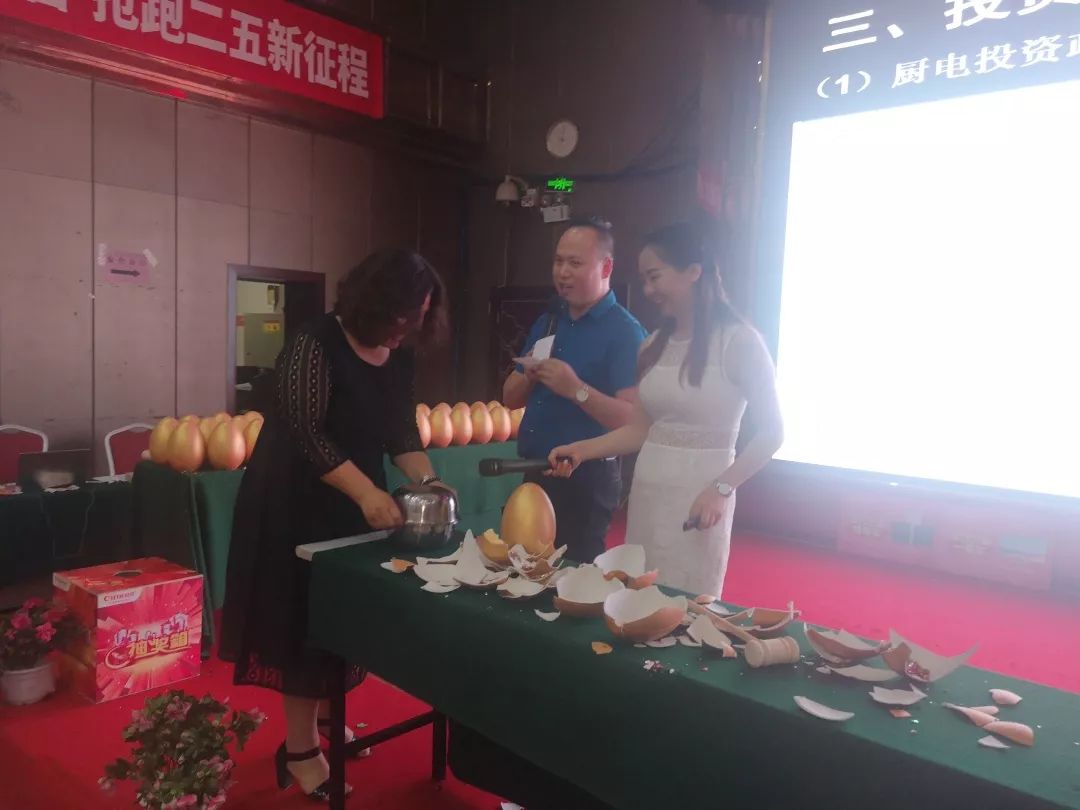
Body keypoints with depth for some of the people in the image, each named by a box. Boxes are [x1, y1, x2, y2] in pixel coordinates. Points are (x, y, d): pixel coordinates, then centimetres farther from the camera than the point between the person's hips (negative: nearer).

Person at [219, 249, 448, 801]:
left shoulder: (399, 359, 1)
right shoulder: (317, 344, -20)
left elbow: (403, 432, 6)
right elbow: (306, 434, -25)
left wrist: (426, 480, -11)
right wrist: (367, 493, -30)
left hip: (358, 502, 7)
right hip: (297, 503, -7)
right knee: (305, 620, 0)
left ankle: (328, 716, 37)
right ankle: (299, 750, 16)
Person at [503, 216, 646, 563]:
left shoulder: (625, 332, -13)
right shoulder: (546, 323, 9)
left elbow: (634, 421, -20)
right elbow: (510, 398, 13)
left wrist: (577, 390, -30)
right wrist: (528, 377, -7)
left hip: (587, 481, -7)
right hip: (535, 474, 7)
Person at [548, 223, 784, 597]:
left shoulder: (738, 342, -10)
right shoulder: (654, 346, 9)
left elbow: (770, 431, -8)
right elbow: (641, 429, 12)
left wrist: (721, 489, -18)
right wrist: (582, 450, 0)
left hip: (697, 496, -6)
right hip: (646, 492, 6)